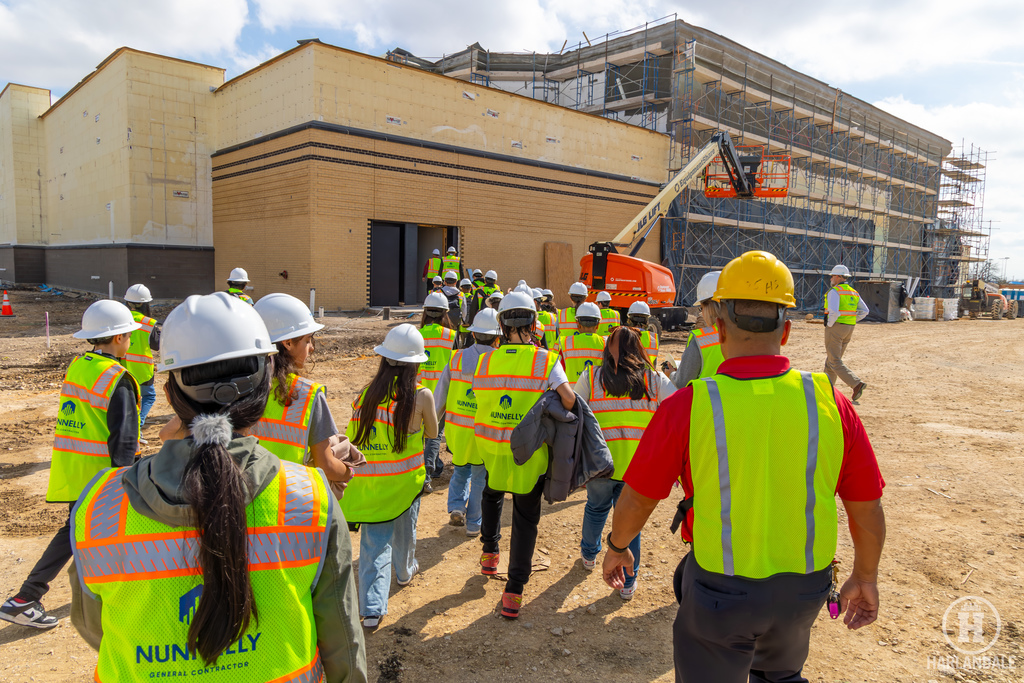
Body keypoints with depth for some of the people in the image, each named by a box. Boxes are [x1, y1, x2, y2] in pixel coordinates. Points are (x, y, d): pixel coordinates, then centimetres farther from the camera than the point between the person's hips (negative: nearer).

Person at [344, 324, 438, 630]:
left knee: (373, 543, 7)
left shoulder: (366, 393, -5)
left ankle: (372, 607, 0)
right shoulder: (421, 395, -14)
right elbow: (432, 433, 1)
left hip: (369, 483, 1)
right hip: (405, 480, -1)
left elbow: (352, 436, -1)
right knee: (404, 531, 25)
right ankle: (405, 571, 51)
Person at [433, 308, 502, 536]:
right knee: (480, 477, 15)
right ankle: (473, 523, 22)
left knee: (461, 469, 25)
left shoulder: (457, 358, -4)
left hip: (456, 427, 3)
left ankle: (456, 507, 8)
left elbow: (440, 394, 1)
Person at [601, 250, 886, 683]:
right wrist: (865, 578, 17)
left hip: (719, 588, -3)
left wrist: (616, 549, 11)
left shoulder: (687, 406, -19)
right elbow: (867, 510, -2)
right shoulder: (830, 404, -12)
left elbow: (636, 500, -10)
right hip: (804, 589, 3)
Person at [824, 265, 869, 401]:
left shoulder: (834, 291, -12)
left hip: (835, 328, -8)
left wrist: (829, 325, -11)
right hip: (848, 329, 8)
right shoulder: (853, 293, 12)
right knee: (832, 359, 17)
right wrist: (851, 322, 13)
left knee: (835, 362, -7)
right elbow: (864, 311, 11)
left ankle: (857, 384, -21)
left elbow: (833, 312, -25)